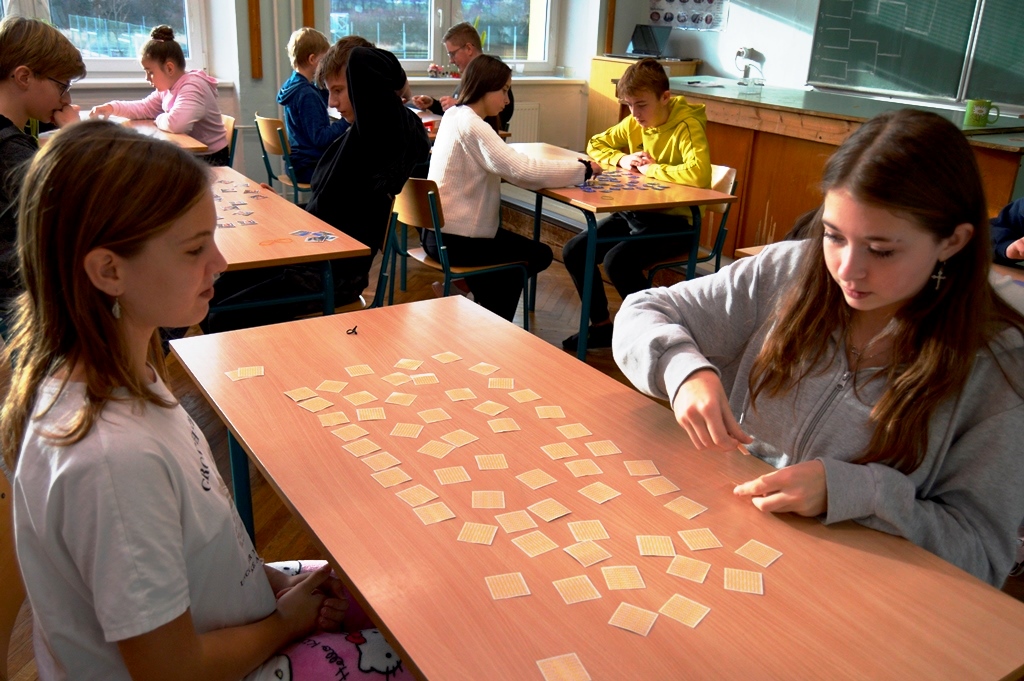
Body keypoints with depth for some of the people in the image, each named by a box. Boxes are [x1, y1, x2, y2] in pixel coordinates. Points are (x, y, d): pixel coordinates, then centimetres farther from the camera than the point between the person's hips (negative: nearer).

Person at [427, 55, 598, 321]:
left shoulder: (454, 115, 9)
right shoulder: (472, 126, -19)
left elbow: (506, 166, 8)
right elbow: (522, 170, -28)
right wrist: (584, 168, -17)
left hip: (437, 231, 9)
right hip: (453, 239, -9)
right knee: (539, 255, 7)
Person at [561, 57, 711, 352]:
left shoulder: (686, 125, -17)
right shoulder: (633, 123, 5)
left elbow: (700, 174, -34)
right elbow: (596, 145, 19)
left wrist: (653, 169, -21)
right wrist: (622, 159, -2)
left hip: (675, 221, -8)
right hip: (634, 213, 8)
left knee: (617, 260, -29)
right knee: (574, 251, -5)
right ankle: (601, 326, 12)